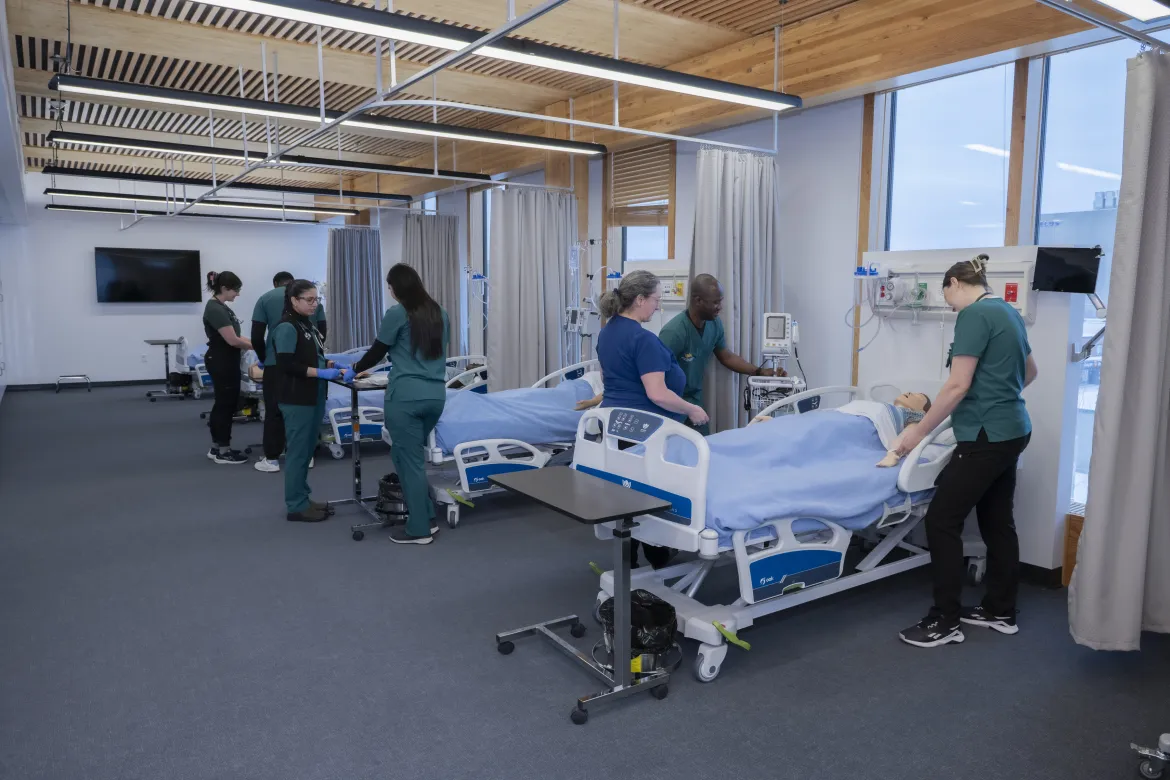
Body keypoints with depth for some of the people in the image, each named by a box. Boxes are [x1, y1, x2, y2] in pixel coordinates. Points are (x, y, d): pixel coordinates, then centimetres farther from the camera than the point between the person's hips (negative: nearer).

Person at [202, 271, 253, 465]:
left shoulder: (221, 307, 13)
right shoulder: (215, 309, -19)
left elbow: (234, 337, 17)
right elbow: (232, 340, -21)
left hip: (225, 362, 10)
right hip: (221, 363, -10)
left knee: (224, 403, 14)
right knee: (226, 405, -3)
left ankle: (216, 448, 22)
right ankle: (223, 452, 6)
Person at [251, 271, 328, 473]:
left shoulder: (266, 299, 5)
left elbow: (257, 337, 1)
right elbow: (323, 332, 13)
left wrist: (263, 359, 17)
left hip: (277, 363, -2)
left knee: (274, 410, 5)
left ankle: (271, 458, 8)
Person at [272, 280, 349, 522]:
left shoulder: (309, 324, 12)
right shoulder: (287, 327, -14)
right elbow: (286, 365, -20)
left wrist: (333, 366, 3)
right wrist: (321, 373, -22)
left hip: (314, 396, 9)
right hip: (296, 399, -9)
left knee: (308, 449, 15)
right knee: (298, 451, -2)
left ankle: (303, 498, 26)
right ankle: (296, 506, 8)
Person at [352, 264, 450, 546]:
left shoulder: (397, 313, -6)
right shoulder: (440, 314, 12)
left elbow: (378, 350, 3)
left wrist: (357, 368, 22)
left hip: (407, 395, -6)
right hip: (436, 394, 7)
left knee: (409, 460, 3)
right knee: (407, 454, 20)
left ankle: (419, 530, 11)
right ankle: (427, 517, 22)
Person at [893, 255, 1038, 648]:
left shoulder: (974, 315, -16)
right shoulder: (1007, 311, 13)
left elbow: (958, 385, -21)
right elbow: (1029, 372, 27)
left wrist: (919, 431, -13)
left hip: (987, 437, -10)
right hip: (1012, 431, 10)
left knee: (941, 521, -4)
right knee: (997, 521, 16)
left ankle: (945, 621, 4)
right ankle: (1001, 611, 27)